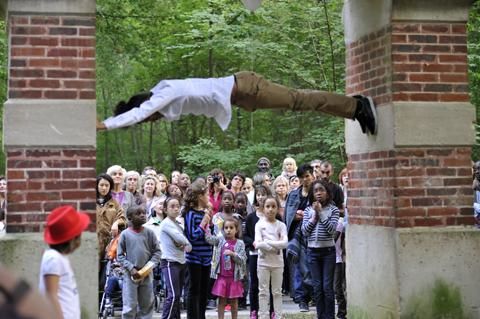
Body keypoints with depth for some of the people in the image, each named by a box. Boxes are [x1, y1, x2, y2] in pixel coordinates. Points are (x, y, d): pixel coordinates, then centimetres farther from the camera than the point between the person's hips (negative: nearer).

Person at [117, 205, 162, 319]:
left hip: (147, 275, 3)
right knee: (129, 307, -2)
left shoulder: (149, 233, 1)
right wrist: (131, 268, -12)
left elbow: (157, 251, 5)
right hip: (130, 275, -3)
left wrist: (150, 265, -9)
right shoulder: (125, 234, -4)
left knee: (147, 306, 10)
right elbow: (120, 255, -2)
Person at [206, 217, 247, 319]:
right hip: (221, 276, 1)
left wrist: (232, 254, -22)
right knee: (221, 301, 4)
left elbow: (242, 260, -6)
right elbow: (209, 238, -11)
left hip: (234, 277, -1)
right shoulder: (220, 240, 3)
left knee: (234, 301, 9)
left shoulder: (240, 243, -2)